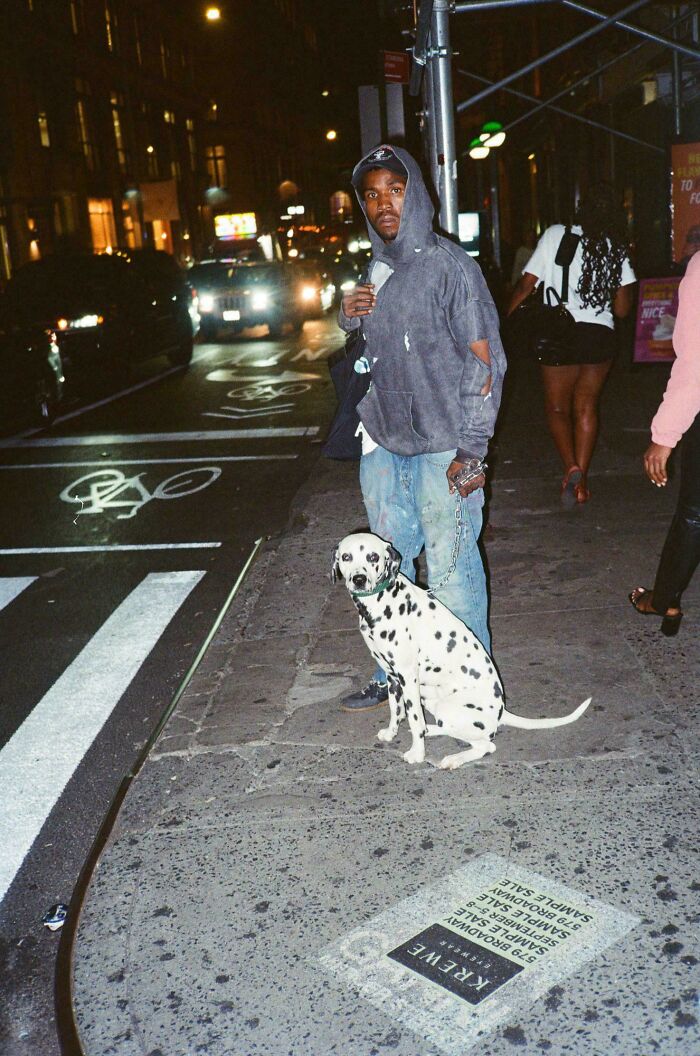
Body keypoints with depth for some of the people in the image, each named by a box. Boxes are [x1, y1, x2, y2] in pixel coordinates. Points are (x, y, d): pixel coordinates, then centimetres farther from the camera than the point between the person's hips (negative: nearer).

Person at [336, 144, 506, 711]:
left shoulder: (450, 264, -7)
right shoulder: (371, 271, 12)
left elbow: (484, 360, -10)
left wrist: (472, 449, -16)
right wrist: (347, 316, 1)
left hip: (443, 446, -7)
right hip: (383, 441, 7)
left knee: (451, 569, -1)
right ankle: (395, 674, 29)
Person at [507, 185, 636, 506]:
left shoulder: (555, 235, -4)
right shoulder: (617, 251, 3)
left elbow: (527, 284, -4)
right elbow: (623, 309, 3)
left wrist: (506, 320, 9)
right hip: (600, 335, 2)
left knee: (557, 407, 13)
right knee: (586, 407, 12)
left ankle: (571, 467, -6)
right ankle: (581, 477, 4)